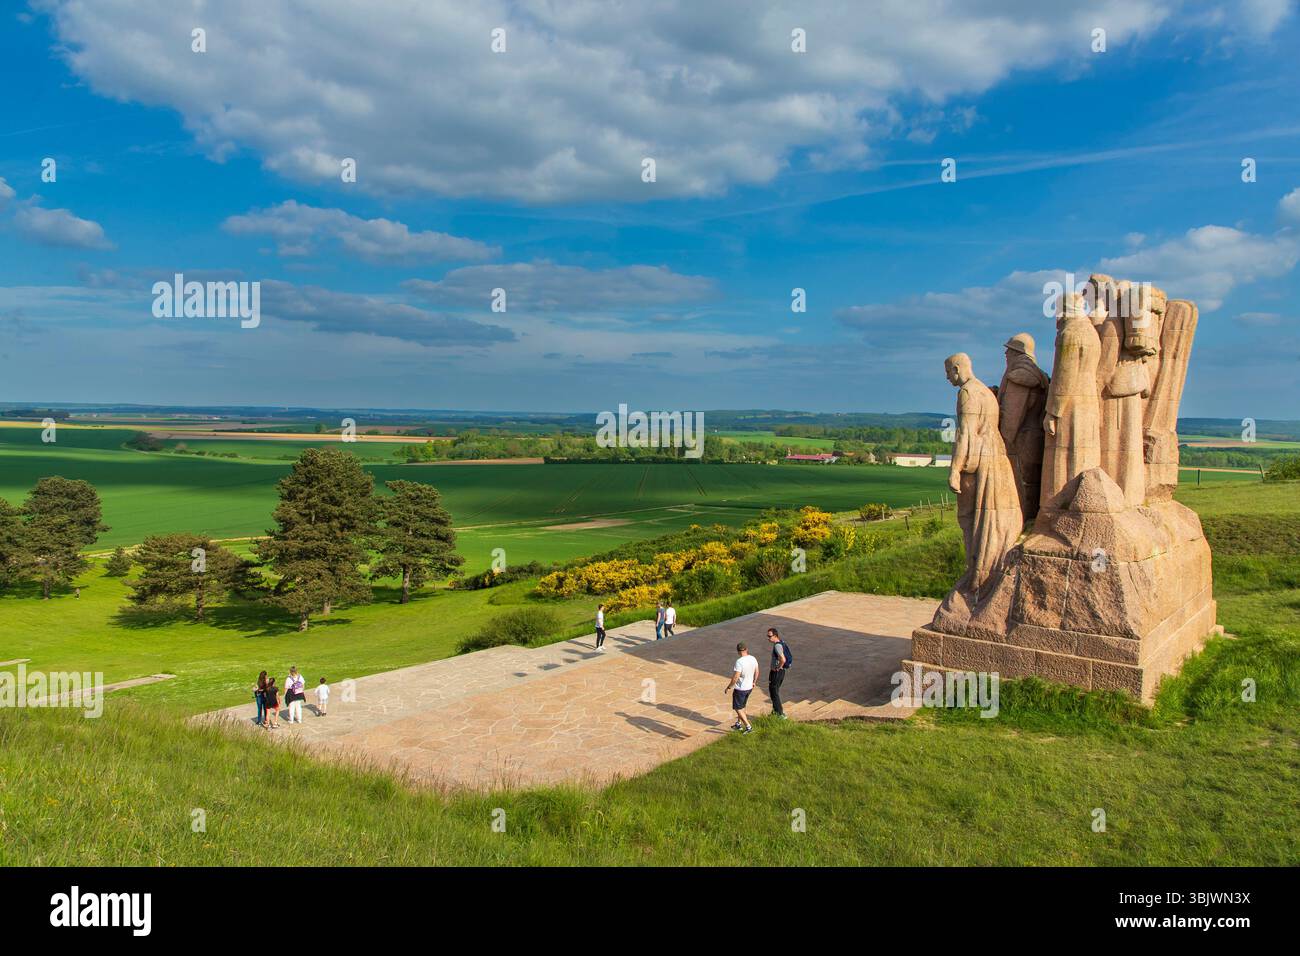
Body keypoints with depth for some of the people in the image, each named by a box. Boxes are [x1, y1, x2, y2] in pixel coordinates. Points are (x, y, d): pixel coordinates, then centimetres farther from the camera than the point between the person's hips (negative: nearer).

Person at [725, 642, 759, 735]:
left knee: (738, 709, 7)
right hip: (749, 687, 7)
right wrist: (753, 682, 27)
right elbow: (756, 672, 10)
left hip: (740, 689, -7)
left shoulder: (739, 662, -28)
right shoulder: (753, 659, -6)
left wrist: (729, 687, -12)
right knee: (741, 706, 24)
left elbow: (735, 678, -27)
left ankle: (749, 727, 5)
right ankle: (738, 724, 37)